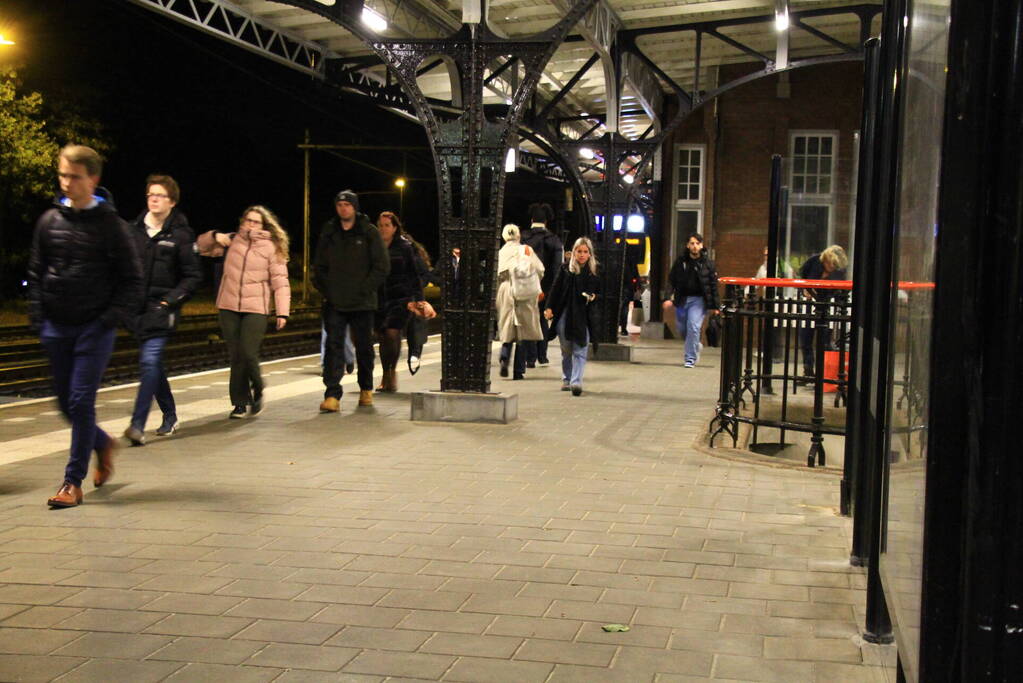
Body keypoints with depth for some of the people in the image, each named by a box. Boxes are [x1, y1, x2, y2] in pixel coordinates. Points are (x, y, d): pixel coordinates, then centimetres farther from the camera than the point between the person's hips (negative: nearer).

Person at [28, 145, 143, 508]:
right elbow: (36, 273, 12)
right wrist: (38, 317, 3)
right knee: (66, 404, 10)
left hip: (95, 329, -4)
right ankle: (102, 443, 37)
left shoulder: (110, 225, -5)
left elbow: (132, 281, -3)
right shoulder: (50, 221, 5)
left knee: (81, 403, -7)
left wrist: (110, 318, -12)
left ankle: (73, 481, 1)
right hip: (56, 328, 5)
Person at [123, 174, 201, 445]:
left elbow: (193, 276, -3)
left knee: (150, 362, -15)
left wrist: (170, 300, -12)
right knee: (154, 364, 13)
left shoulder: (180, 235, -5)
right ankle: (170, 417, 28)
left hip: (162, 308, -5)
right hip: (138, 308, 5)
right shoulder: (135, 230, 8)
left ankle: (138, 425, -17)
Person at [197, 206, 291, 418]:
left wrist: (282, 312, -10)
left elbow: (280, 282, -2)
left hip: (255, 309, -3)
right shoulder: (231, 241, 11)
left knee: (249, 354, -13)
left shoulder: (271, 248, 2)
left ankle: (257, 392, 16)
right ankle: (240, 403, 15)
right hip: (229, 307, 3)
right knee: (236, 357, 4)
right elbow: (202, 246, 23)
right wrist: (215, 236, 2)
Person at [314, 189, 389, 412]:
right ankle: (332, 395, -10)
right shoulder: (328, 232, 9)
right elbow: (319, 266, 16)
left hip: (362, 302, -2)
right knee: (333, 346, -7)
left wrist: (365, 289, -11)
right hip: (334, 302, 2)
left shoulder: (369, 233, -1)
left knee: (364, 347, 9)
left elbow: (382, 266, -4)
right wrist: (324, 289, 2)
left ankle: (366, 390, 27)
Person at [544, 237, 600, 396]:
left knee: (580, 350, -8)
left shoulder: (595, 271, 3)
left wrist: (594, 297, -9)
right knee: (566, 350, 10)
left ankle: (576, 381, -9)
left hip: (584, 316, -1)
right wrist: (549, 307, -4)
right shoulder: (566, 269, 3)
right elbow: (556, 289, 3)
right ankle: (566, 379, 24)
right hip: (564, 314, 1)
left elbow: (600, 292, 12)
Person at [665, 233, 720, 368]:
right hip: (681, 299, 3)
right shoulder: (680, 261, 2)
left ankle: (690, 358, -6)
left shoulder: (707, 263, -2)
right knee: (681, 328, 11)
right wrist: (668, 297, -8)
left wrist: (715, 306, -2)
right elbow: (671, 280, 4)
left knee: (693, 326, -15)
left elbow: (713, 285, 1)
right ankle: (695, 346, 40)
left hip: (698, 299, -3)